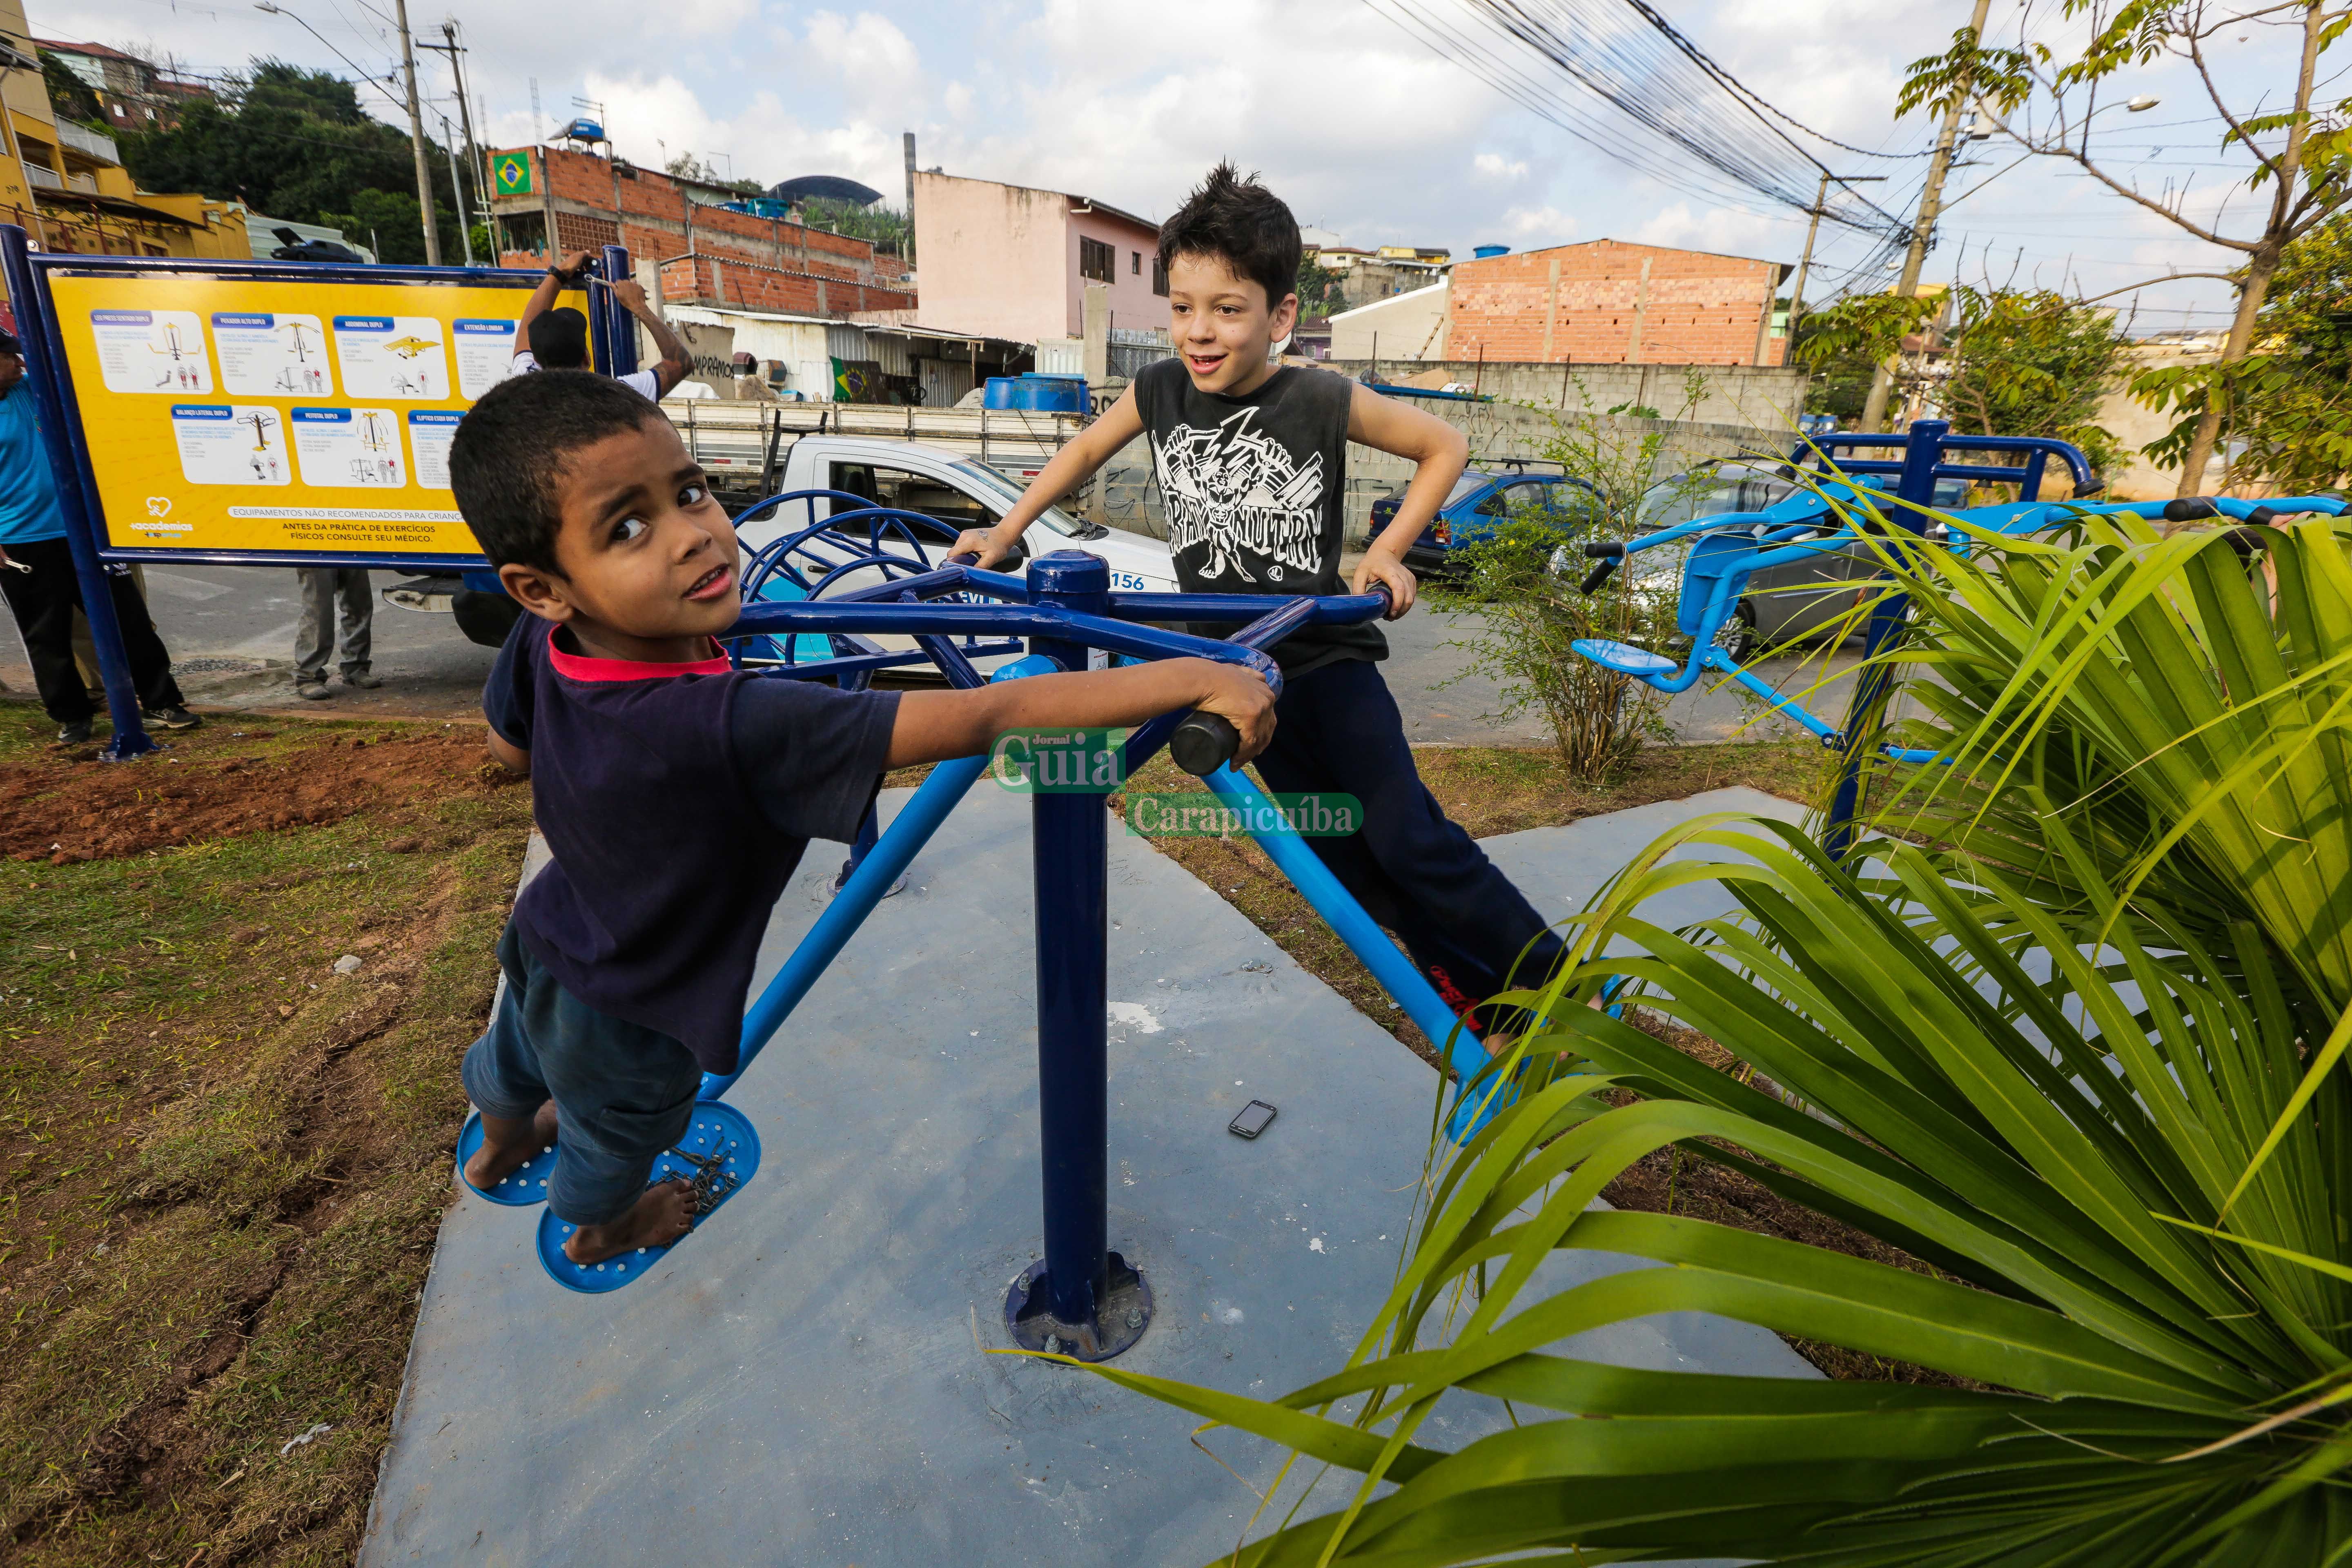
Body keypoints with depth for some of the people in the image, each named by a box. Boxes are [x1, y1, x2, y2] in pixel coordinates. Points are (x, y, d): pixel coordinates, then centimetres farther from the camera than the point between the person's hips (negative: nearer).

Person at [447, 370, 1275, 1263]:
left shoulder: (541, 648, -25)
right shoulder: (732, 728, -48)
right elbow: (983, 717, -53)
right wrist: (1194, 680, -50)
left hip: (548, 946, 6)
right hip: (628, 1025, -6)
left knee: (513, 1061, 40)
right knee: (614, 1141, 31)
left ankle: (501, 1144, 75)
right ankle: (603, 1227, 66)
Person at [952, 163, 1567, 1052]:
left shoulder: (1323, 402, -14)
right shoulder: (1159, 393, -4)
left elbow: (1446, 447, -2)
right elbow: (1086, 452, 14)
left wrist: (1388, 550, -12)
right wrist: (1003, 534, 12)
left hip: (1327, 655, -4)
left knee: (1407, 838, -13)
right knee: (1348, 862, 8)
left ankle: (1558, 983, 7)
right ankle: (1482, 1005, 24)